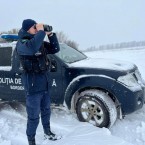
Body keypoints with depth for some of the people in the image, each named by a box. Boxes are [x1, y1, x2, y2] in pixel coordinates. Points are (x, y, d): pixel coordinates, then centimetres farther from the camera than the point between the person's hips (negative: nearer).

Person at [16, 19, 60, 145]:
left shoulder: (40, 42, 9)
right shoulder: (22, 43, -16)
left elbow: (55, 49, 9)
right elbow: (31, 48, -39)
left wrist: (51, 34, -3)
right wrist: (41, 32, -28)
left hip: (45, 85, 8)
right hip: (33, 87, -8)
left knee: (46, 111, 23)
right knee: (33, 116, 2)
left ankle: (47, 132, 43)